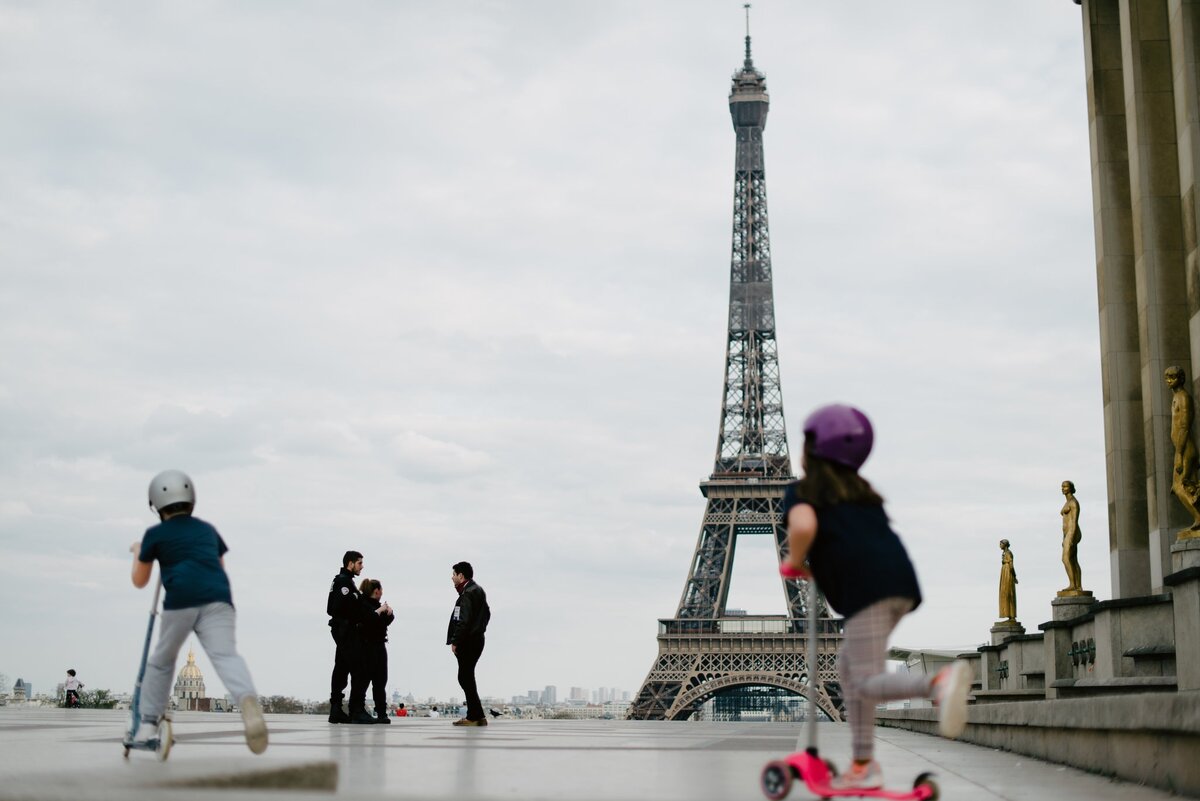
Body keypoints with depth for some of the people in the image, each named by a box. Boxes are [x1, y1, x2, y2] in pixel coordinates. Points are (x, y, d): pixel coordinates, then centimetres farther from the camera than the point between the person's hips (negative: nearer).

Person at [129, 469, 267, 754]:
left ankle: (148, 724, 25)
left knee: (162, 661, 21)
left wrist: (138, 553, 47)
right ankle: (248, 698, -46)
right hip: (218, 599, 1)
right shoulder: (208, 530, 27)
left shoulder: (156, 534, 18)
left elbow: (139, 581, 29)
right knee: (226, 655, -16)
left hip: (180, 600, -1)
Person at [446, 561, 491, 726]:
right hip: (476, 638, 10)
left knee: (465, 677, -6)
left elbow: (464, 621, -22)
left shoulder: (468, 593, -15)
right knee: (466, 677, 15)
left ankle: (476, 716, -6)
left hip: (468, 641, -10)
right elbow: (486, 614, 23)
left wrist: (455, 641, -19)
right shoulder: (478, 590, 17)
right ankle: (475, 715, 15)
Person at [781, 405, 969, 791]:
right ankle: (863, 765, 18)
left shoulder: (801, 492, 7)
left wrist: (794, 562, 4)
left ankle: (941, 681, -35)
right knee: (849, 668, 19)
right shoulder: (861, 491, 28)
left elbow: (804, 527, -14)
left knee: (869, 683, -8)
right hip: (900, 578, 8)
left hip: (866, 586, -8)